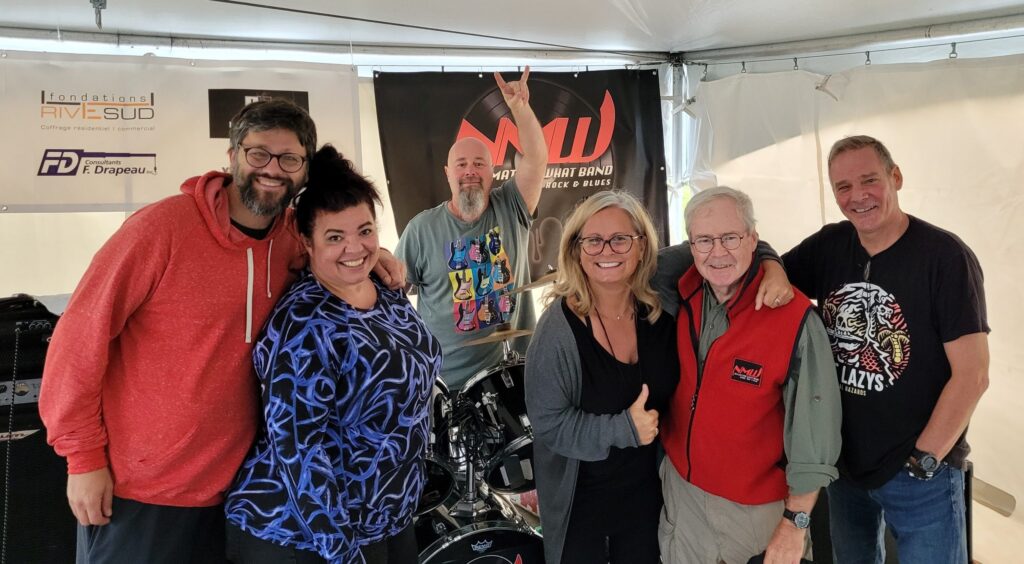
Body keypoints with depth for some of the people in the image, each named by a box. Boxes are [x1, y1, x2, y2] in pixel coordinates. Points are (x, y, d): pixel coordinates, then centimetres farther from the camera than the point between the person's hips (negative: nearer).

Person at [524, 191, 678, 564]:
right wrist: (623, 428, -26)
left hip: (648, 491, 4)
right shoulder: (559, 326, -21)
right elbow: (547, 422, -19)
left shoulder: (660, 311, -9)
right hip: (579, 499, -3)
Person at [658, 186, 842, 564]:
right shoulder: (683, 293, -8)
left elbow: (813, 430, -17)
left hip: (757, 510, -4)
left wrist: (795, 523, -14)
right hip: (680, 489, 4)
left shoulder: (795, 318, -22)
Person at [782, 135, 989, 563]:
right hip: (843, 463, 5)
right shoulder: (828, 246, -2)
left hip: (921, 474, -5)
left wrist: (924, 460, -14)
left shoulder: (945, 256, -15)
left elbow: (972, 374, -16)